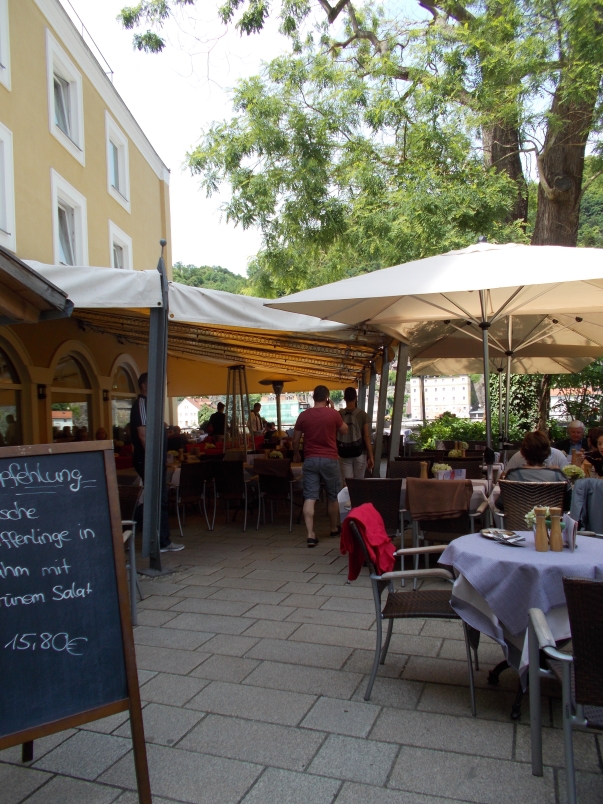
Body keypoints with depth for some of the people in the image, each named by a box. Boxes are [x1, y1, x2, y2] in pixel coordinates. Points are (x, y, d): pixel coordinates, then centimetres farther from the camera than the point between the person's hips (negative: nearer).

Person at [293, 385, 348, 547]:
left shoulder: (303, 415, 0)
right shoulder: (334, 414, -6)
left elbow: (295, 439, 7)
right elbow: (344, 431, 12)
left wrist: (296, 454, 26)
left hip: (310, 460, 1)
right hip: (330, 459, -1)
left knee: (309, 498, -1)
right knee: (333, 496, 16)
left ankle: (310, 535, -9)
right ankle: (334, 528, 32)